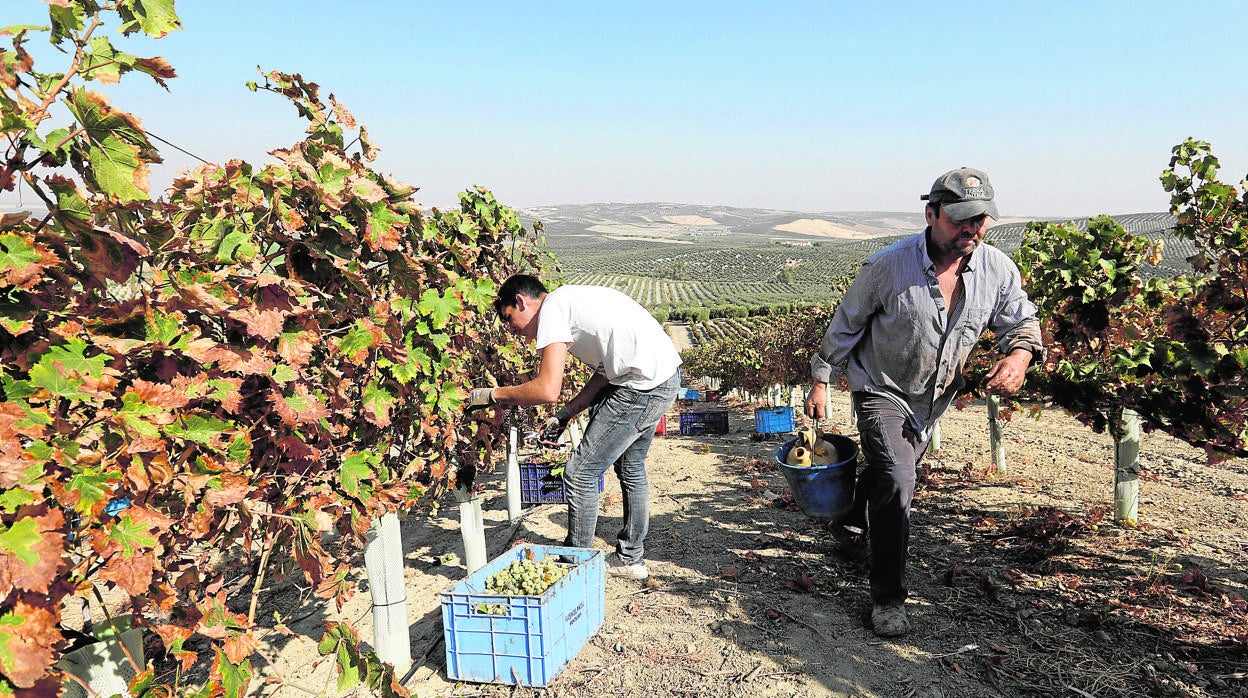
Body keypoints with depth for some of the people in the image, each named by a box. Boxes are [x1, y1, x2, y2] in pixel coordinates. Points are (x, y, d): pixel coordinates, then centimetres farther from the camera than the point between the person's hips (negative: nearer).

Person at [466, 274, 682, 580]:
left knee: (580, 472, 1)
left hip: (643, 387, -10)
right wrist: (566, 414, 14)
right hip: (667, 379, 10)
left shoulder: (552, 307, -9)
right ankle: (630, 559, 38)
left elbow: (547, 390, -19)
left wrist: (492, 394, -5)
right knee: (630, 466, 24)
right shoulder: (572, 301, 19)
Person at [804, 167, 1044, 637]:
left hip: (934, 398, 5)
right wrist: (820, 381, -5)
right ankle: (887, 597, -6)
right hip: (881, 388, -5)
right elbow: (846, 325, -11)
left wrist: (1021, 354, -23)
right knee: (894, 480, -21)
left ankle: (849, 526, 56)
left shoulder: (998, 270, -14)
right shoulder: (888, 266, -24)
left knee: (887, 469, 24)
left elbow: (1021, 321, 1)